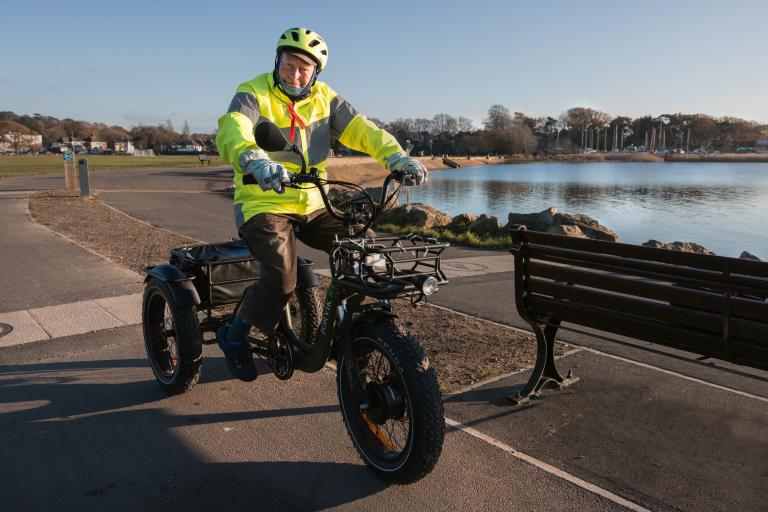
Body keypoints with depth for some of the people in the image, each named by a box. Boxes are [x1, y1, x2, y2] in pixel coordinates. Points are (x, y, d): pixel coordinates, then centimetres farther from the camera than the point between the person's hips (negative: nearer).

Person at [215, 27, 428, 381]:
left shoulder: (323, 98, 8)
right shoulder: (254, 94, -6)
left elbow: (360, 128, -5)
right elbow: (231, 131, -26)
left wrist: (395, 155, -25)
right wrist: (254, 160, -50)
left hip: (312, 205, 5)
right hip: (263, 204, -5)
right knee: (281, 279, -25)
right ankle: (234, 336, 3)